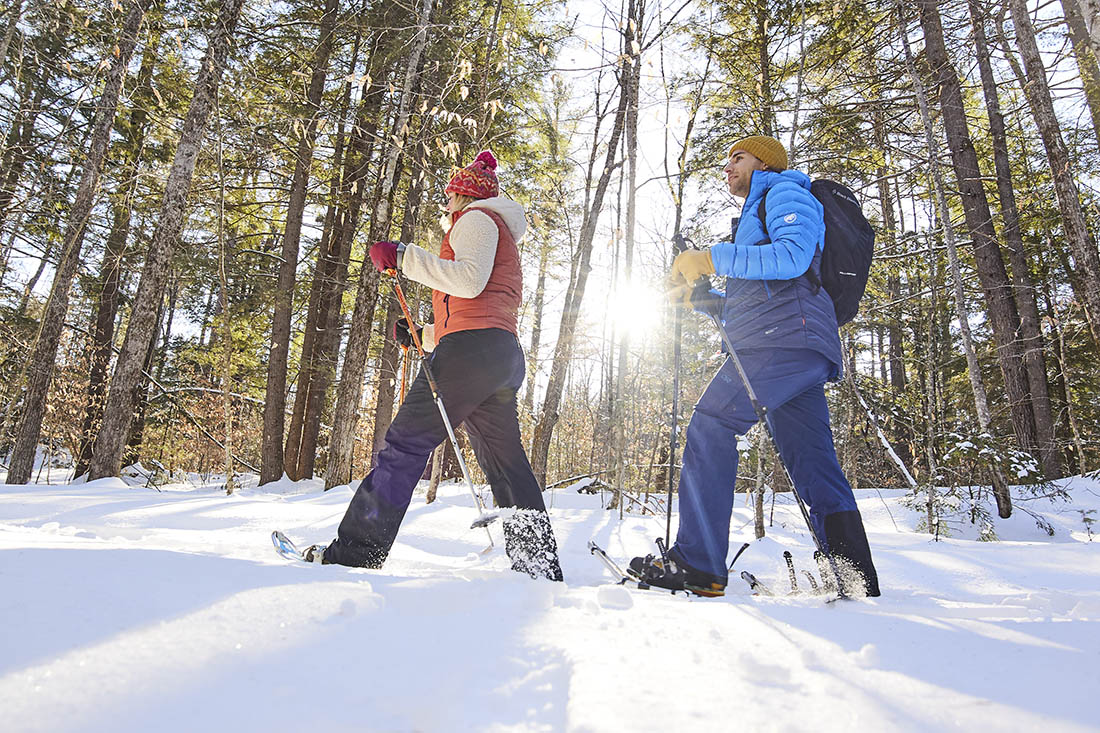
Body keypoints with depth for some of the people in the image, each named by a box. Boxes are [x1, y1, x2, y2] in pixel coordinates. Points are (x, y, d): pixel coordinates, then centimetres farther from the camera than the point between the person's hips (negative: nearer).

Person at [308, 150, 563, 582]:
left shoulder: (477, 218, 8)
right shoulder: (501, 242, 37)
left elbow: (469, 280, -14)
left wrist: (403, 258, -10)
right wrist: (421, 335, 28)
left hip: (473, 347, -10)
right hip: (503, 357, 10)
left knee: (406, 442, -10)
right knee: (506, 462, 5)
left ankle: (358, 550, -9)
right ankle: (541, 567, 4)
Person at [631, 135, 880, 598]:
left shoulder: (784, 192, 8)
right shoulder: (757, 214, 37)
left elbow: (792, 256, -15)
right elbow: (748, 306, 34)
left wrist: (713, 258, -14)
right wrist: (698, 295, 20)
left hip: (786, 334, -10)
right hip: (800, 352, 10)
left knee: (710, 427, -17)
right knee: (813, 462, 4)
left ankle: (697, 564, -20)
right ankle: (857, 580, 4)